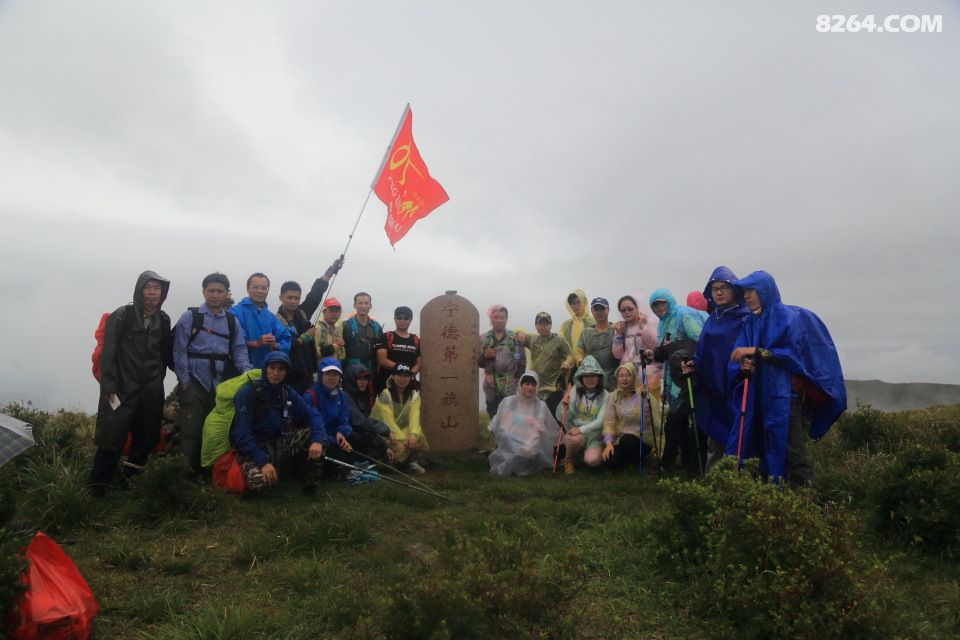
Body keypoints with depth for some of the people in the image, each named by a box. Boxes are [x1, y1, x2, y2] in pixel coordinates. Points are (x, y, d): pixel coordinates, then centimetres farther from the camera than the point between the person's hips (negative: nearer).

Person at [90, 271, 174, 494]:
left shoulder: (163, 320, 8)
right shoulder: (121, 316, -5)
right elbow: (108, 353, -8)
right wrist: (108, 387, -13)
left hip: (152, 390, 4)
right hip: (123, 388, -4)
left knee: (146, 436, 9)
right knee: (113, 436, -3)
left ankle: (130, 476, 26)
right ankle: (99, 483, 11)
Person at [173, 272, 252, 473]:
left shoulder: (232, 321, 9)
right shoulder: (190, 316, -2)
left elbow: (239, 350, 7)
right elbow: (179, 350, -5)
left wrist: (247, 371, -11)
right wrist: (184, 381, -10)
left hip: (220, 383, 3)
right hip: (194, 382, -3)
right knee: (191, 428, 0)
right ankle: (190, 469, 12)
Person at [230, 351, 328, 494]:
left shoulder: (288, 392, 2)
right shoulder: (248, 392, -15)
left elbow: (312, 414, -2)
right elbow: (241, 433, -20)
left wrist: (317, 440, -22)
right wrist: (263, 461, -30)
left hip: (279, 442, 5)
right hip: (254, 446, -5)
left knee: (316, 437, -15)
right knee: (260, 480, -35)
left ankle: (311, 483, 1)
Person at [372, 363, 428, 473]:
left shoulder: (414, 395, -1)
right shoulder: (385, 395, -15)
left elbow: (414, 417, -16)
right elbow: (388, 421, -23)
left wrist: (413, 434, -35)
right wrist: (403, 438, -32)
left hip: (403, 429, 4)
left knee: (419, 437, -24)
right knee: (400, 446, -30)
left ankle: (411, 461, 3)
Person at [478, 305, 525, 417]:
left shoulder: (515, 338, -1)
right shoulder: (483, 339, 4)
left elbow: (522, 361, -2)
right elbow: (479, 363, 6)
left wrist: (519, 381, -9)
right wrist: (485, 356, -14)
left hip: (511, 388, -2)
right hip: (491, 388, 2)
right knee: (494, 420, 11)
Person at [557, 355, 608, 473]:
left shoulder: (604, 395, -5)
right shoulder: (575, 391, -3)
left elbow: (600, 421, -12)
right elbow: (564, 418, -4)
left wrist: (581, 429, -24)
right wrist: (564, 406, -25)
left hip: (594, 435, 0)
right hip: (574, 432, 0)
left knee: (592, 460, -28)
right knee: (577, 439, -35)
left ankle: (587, 451, 11)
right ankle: (568, 460, -1)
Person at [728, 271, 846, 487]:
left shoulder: (785, 316, -3)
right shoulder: (750, 322, 15)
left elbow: (792, 350, -15)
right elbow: (738, 356, 6)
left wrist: (756, 351, -20)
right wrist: (743, 365, -16)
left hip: (782, 395, -6)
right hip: (756, 396, 6)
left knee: (790, 450, -5)